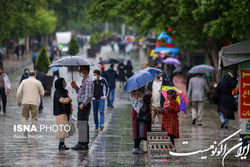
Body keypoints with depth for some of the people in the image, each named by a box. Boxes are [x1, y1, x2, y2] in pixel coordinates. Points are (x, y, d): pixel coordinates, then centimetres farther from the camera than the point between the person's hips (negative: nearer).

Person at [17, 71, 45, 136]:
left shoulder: (24, 82, 6)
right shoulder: (38, 82, 2)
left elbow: (19, 93, 1)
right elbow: (42, 93, 6)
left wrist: (19, 101, 12)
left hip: (25, 102, 1)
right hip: (35, 102, -1)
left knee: (25, 117, 14)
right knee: (34, 118, 10)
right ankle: (33, 133, 7)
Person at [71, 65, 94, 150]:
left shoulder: (88, 81, -13)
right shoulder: (84, 80, 19)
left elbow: (88, 95, -22)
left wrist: (82, 105, -25)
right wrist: (76, 87, 14)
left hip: (85, 105, -11)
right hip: (82, 105, 11)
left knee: (83, 124, -11)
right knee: (81, 125, 12)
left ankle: (82, 144, -12)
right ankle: (84, 144, 15)